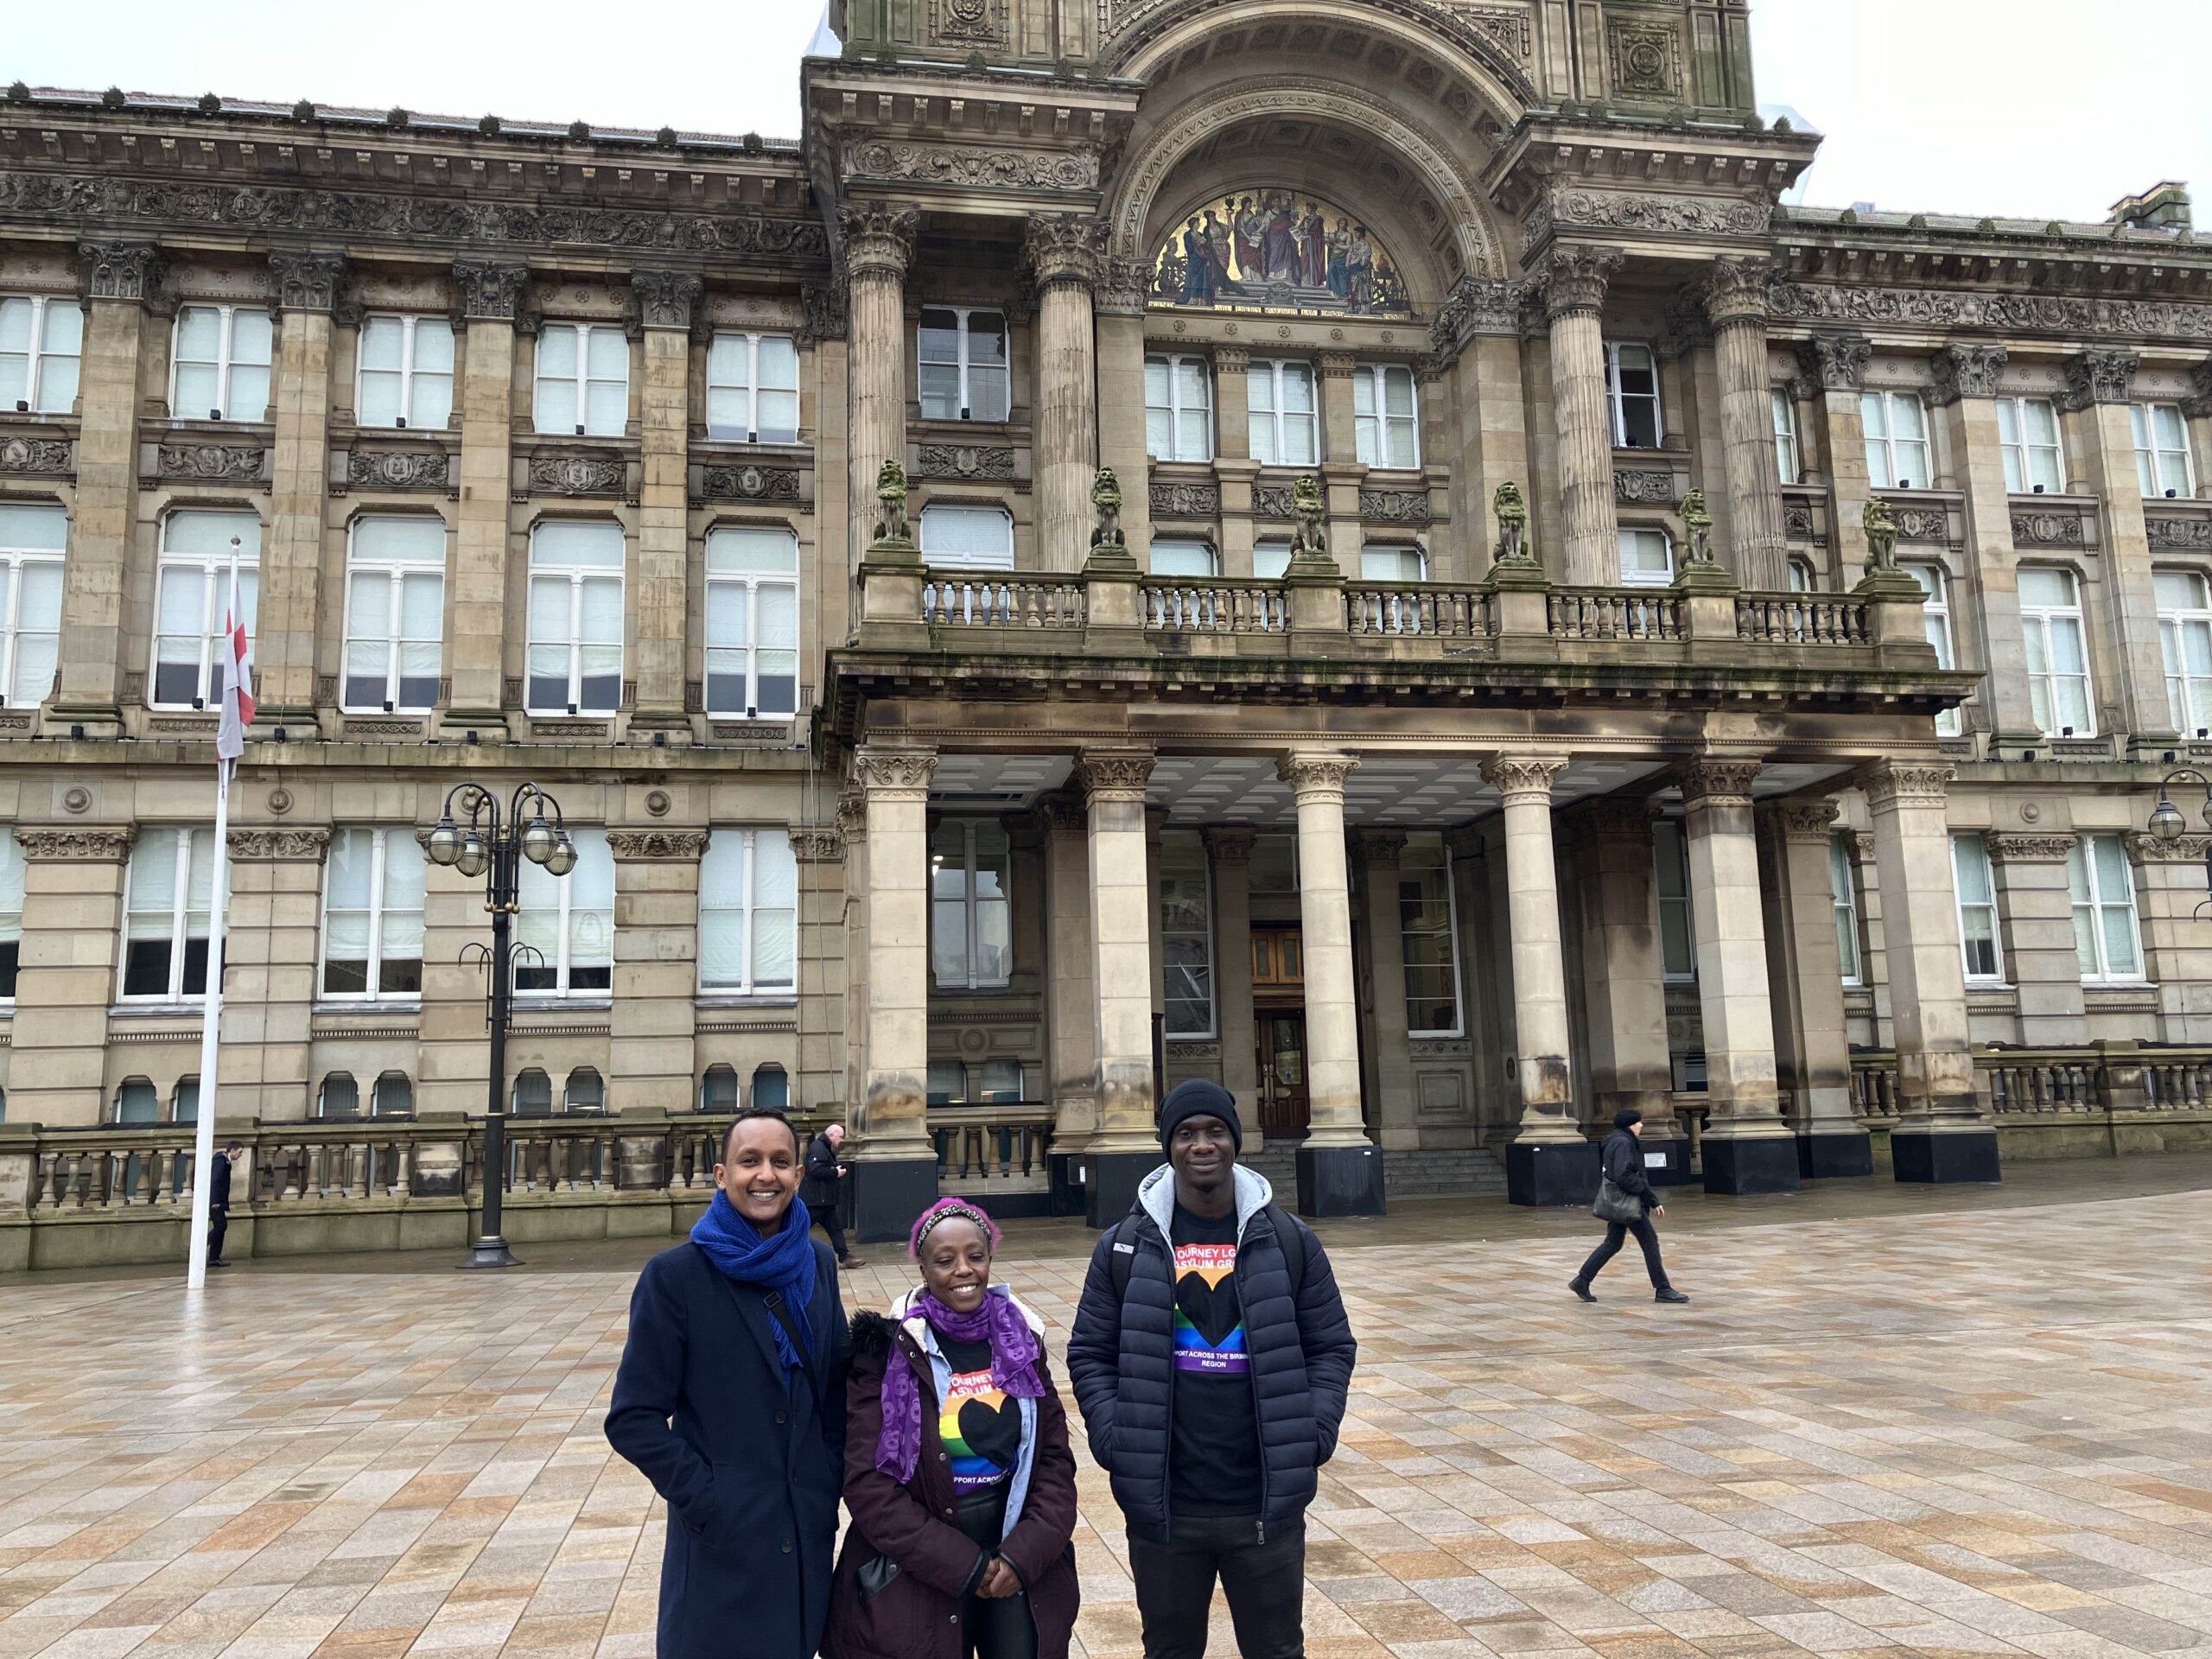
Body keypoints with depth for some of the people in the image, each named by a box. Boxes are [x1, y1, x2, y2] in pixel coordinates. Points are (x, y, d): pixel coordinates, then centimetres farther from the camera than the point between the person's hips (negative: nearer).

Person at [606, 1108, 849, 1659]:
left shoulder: (817, 1263, 2)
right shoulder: (675, 1275, -12)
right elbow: (633, 1420, -11)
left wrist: (831, 1477, 1)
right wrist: (706, 1500, -14)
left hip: (808, 1535, 4)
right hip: (721, 1543, -4)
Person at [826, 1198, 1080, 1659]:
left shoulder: (1021, 1340, 1)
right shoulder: (890, 1350, -10)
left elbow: (1055, 1457, 3)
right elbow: (867, 1480, -13)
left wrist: (1024, 1553, -12)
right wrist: (962, 1564, -15)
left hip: (1019, 1572, 3)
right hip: (918, 1580, -3)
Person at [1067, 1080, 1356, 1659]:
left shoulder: (1289, 1241, 1)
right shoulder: (1124, 1247, 0)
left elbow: (1332, 1346, 5)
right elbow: (1090, 1353, 3)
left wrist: (1314, 1433, -8)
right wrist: (1115, 1439, -10)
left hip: (1270, 1503, 0)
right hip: (1161, 1507, 0)